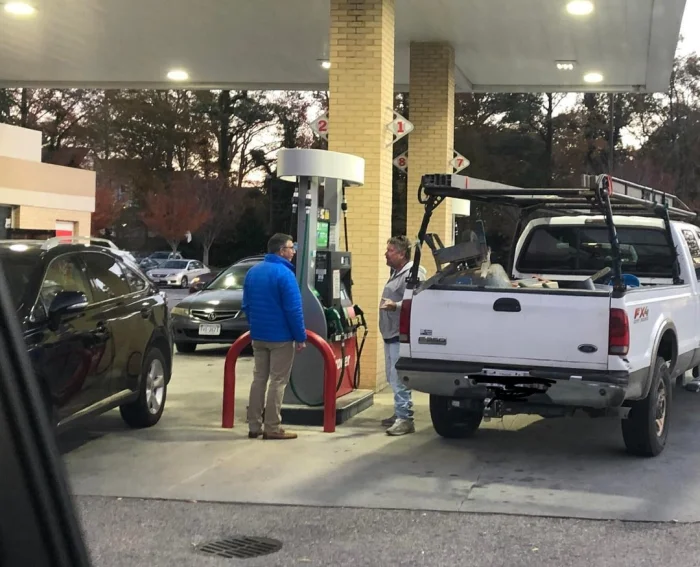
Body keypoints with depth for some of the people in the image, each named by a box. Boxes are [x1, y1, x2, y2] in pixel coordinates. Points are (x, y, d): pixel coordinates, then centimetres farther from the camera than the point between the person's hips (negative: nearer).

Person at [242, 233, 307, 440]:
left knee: (259, 379, 12)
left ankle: (254, 426, 12)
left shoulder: (252, 272, 10)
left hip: (258, 335, 7)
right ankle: (272, 428, -1)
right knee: (278, 382, -1)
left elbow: (246, 306, 15)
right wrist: (301, 337, -13)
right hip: (280, 337, -7)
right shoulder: (284, 273, -15)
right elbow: (293, 309, -19)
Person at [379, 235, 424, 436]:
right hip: (391, 334, 11)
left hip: (401, 335, -11)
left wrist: (395, 305, -37)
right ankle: (400, 413, 26)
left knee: (398, 379, -12)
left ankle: (405, 418, -11)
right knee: (393, 378, 16)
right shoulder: (397, 273, 19)